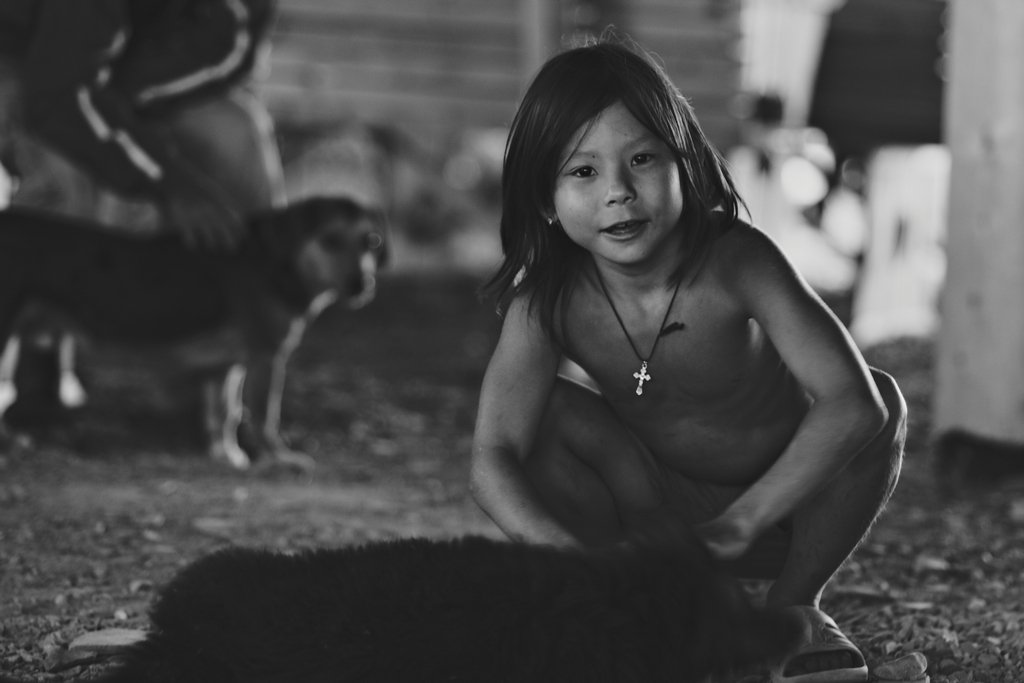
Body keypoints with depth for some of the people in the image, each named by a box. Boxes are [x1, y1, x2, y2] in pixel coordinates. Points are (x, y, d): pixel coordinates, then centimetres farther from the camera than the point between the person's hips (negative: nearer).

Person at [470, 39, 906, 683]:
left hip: (780, 506, -1)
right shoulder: (548, 297, -21)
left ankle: (795, 611, -7)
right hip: (656, 519, 1)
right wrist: (568, 554, -47)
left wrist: (738, 525, -46)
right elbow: (493, 461, -29)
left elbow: (853, 402, -40)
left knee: (883, 398, -28)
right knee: (548, 411, -25)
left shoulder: (737, 261, -29)